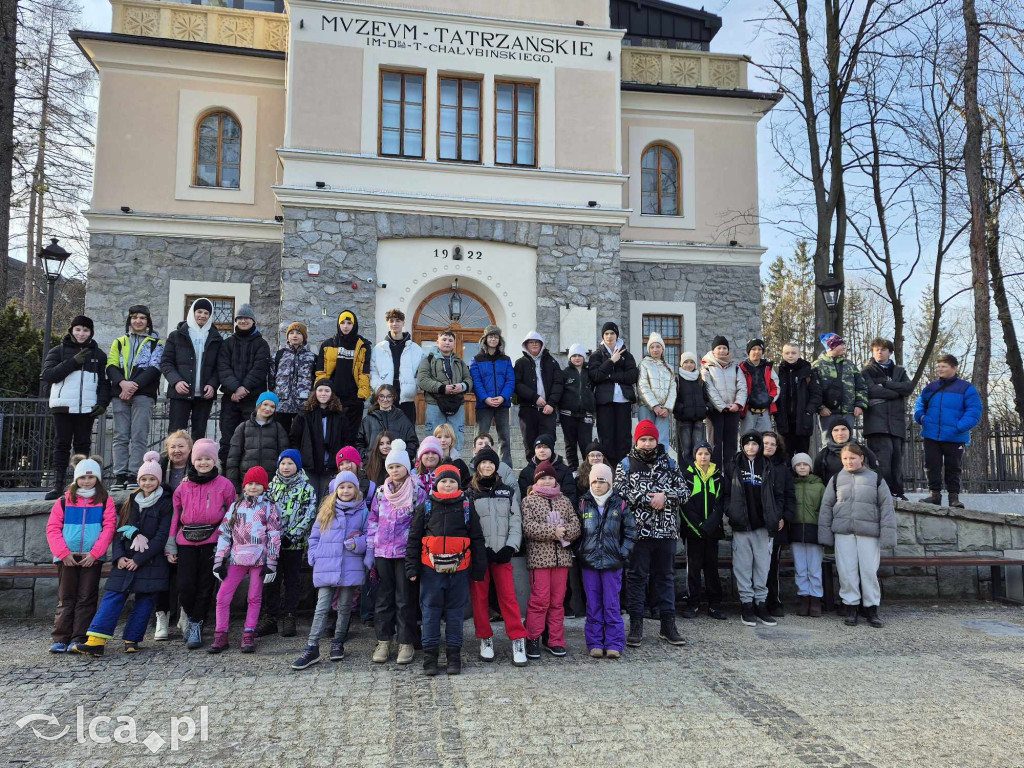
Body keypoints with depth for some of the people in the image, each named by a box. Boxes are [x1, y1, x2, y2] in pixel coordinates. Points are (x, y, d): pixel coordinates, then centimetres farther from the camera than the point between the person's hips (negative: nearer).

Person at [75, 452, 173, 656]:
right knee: (113, 597, -5)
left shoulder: (165, 504, -2)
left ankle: (132, 640, 9)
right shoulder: (131, 502, 13)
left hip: (151, 562, -3)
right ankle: (96, 641, -9)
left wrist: (139, 560, -13)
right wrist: (119, 556, -5)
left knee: (145, 601, 0)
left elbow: (162, 536, -8)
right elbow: (119, 530, 11)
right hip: (126, 560, 4)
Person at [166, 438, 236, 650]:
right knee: (185, 587, -3)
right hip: (186, 542, 2)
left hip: (212, 541, -2)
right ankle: (190, 616, 25)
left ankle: (196, 625, 17)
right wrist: (170, 546, 7)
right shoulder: (183, 487, 10)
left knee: (205, 586, 3)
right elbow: (175, 517, 12)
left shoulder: (224, 485, 2)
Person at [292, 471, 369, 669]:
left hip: (351, 568, 0)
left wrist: (358, 543, -15)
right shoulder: (326, 511, 8)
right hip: (326, 568, 0)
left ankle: (338, 643, 26)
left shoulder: (362, 512, 3)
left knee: (345, 607, 11)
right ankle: (312, 648, -1)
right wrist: (315, 556, 0)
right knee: (322, 607, -2)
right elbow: (314, 536, 12)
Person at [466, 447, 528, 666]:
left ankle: (518, 640, 0)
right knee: (479, 597, 4)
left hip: (502, 553, 1)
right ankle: (485, 639, 17)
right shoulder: (469, 494, 4)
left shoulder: (508, 492, 12)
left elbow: (515, 522, 8)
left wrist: (510, 547, -6)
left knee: (508, 596, -3)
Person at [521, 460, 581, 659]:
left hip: (562, 556, 4)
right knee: (540, 600, -5)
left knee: (558, 601, 8)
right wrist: (553, 531, -16)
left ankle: (555, 641, 17)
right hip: (539, 557, -4)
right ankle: (532, 640, 8)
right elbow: (528, 527, -11)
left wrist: (564, 531, -14)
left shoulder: (565, 500, 13)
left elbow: (576, 525, 6)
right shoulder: (528, 501, 2)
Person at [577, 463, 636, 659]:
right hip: (589, 562, 2)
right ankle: (595, 643, 14)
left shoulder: (620, 505, 1)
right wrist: (580, 552, 1)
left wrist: (623, 553, -2)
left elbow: (630, 532, 6)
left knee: (612, 605, 2)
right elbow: (577, 531, 10)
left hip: (612, 562, -1)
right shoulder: (584, 504, 4)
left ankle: (614, 644, 10)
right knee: (593, 605, 6)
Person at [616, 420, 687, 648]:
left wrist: (665, 496, -11)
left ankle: (668, 625, 20)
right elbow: (621, 493, -8)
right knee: (637, 577, 2)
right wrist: (649, 499, -12)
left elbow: (683, 492, 7)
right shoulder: (625, 465, 4)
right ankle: (636, 626, 11)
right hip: (638, 531, -2)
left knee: (666, 576, 10)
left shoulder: (670, 464, 11)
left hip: (667, 531, 3)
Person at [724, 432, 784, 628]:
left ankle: (760, 603, 14)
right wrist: (730, 512, -8)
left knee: (763, 565, 5)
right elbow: (726, 493, 4)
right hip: (741, 524, -1)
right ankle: (746, 603, 8)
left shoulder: (769, 468, 10)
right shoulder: (733, 467, 6)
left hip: (763, 525, 2)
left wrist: (777, 516, 1)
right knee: (743, 565, 1)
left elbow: (778, 494, 12)